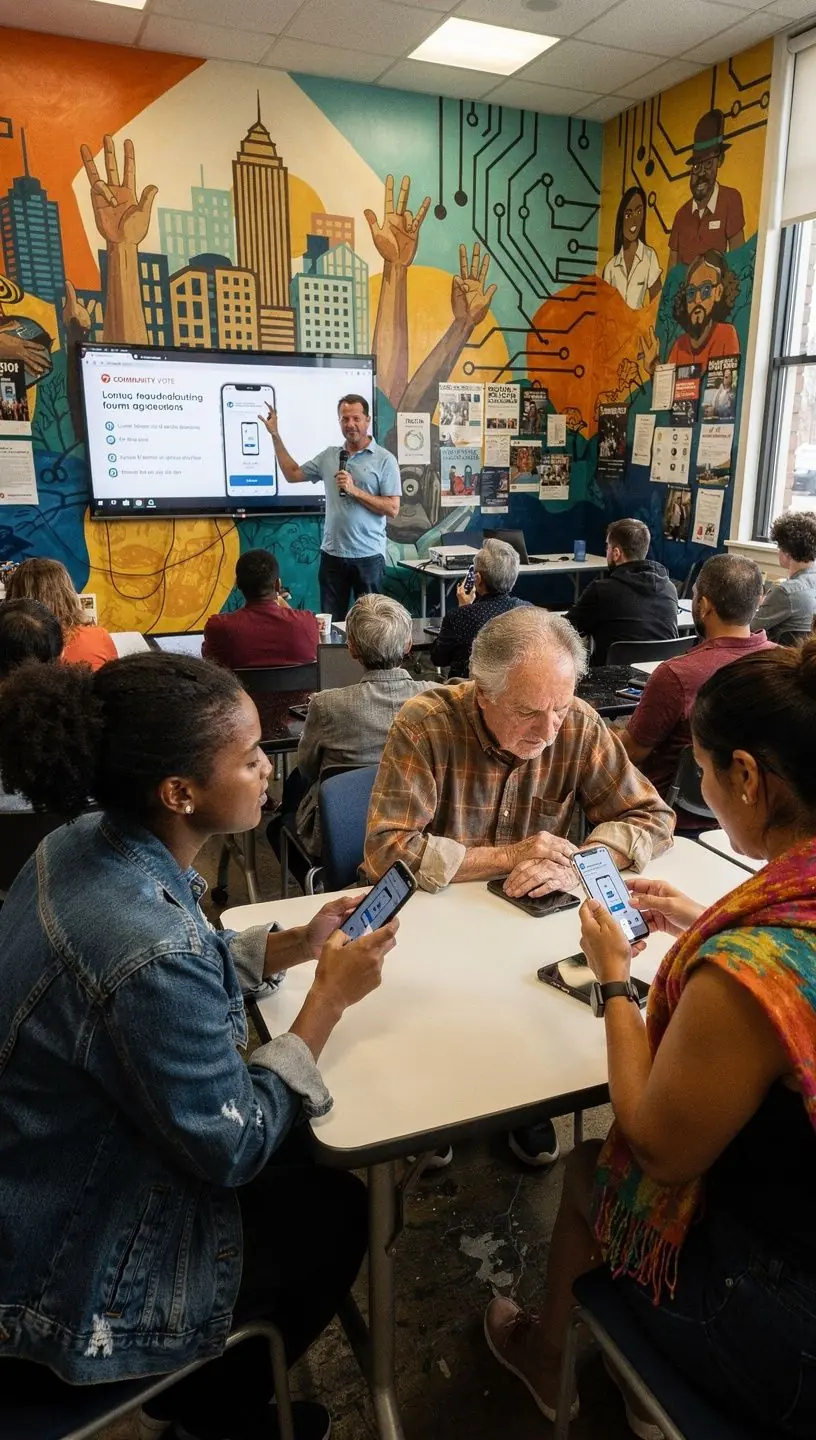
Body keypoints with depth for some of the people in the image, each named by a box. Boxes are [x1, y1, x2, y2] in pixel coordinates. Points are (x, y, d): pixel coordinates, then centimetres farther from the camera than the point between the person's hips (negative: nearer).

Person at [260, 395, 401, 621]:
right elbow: (292, 474, 17)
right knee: (330, 622, 8)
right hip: (332, 554, 4)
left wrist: (355, 491, -16)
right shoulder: (329, 455, 10)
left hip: (368, 556, -4)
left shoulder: (385, 460, -4)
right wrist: (275, 435, 14)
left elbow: (392, 509, -9)